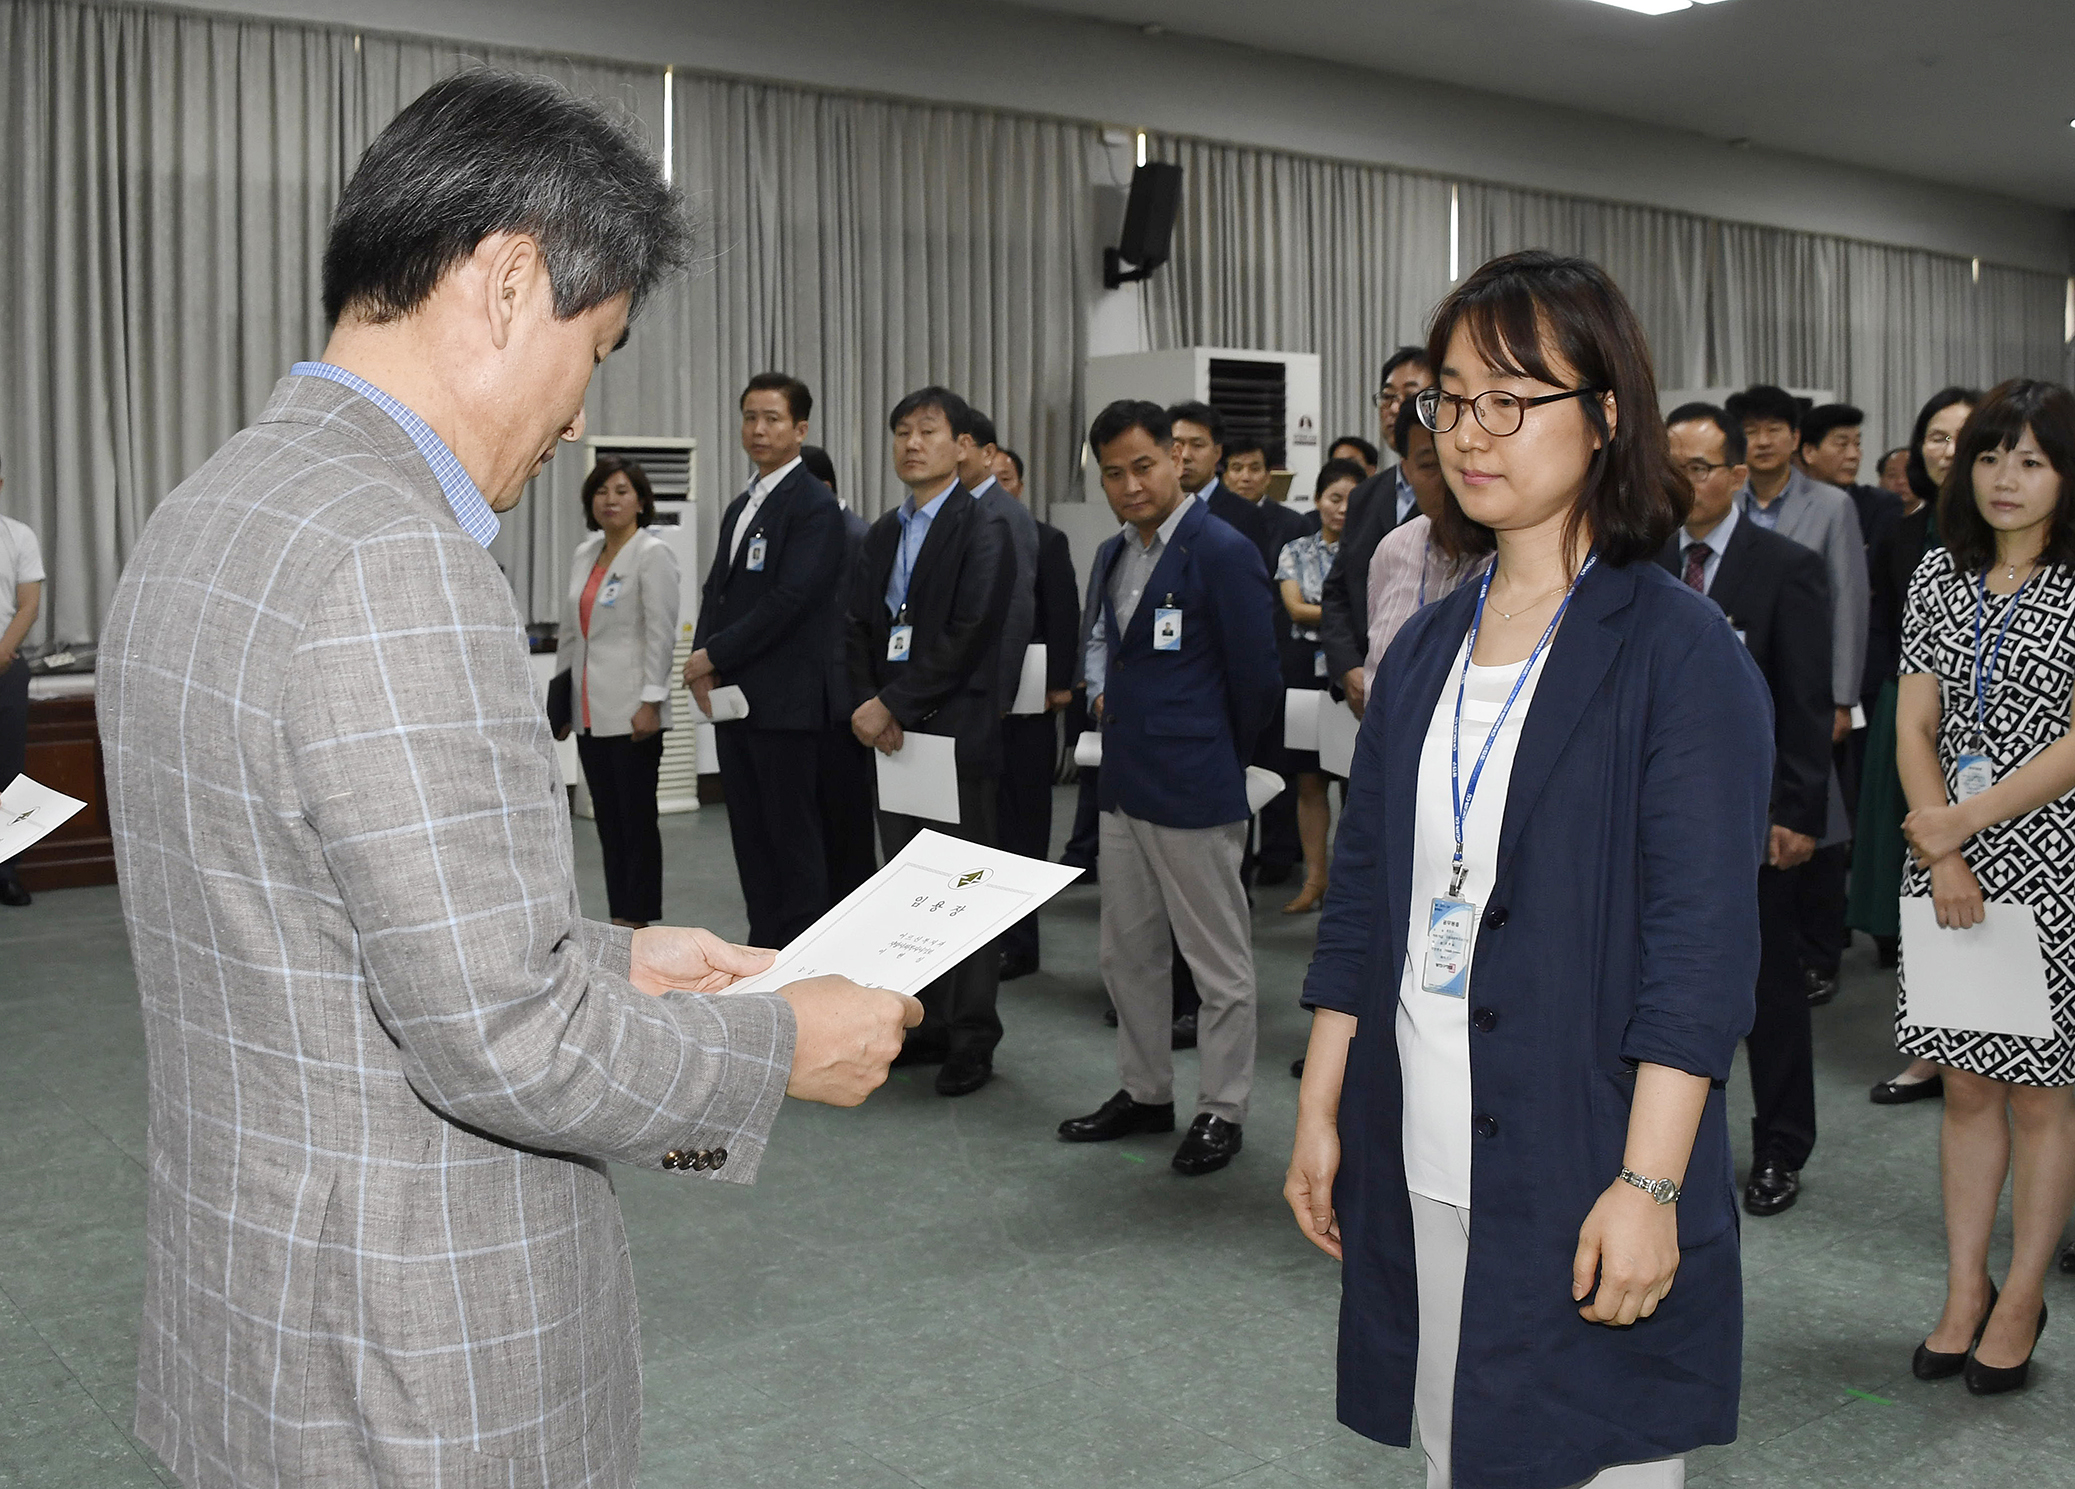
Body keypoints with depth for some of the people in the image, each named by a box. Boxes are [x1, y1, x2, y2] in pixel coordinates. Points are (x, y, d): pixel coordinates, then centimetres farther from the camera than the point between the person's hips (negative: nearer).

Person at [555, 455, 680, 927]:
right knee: (608, 820, 10)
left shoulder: (652, 555, -7)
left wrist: (651, 702, -19)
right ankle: (620, 924, 17)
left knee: (637, 818, -2)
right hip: (591, 712, 8)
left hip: (632, 711, -7)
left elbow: (661, 635, -13)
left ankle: (639, 924, 4)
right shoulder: (583, 556, 15)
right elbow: (571, 635, 19)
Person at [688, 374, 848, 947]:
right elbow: (717, 590, 18)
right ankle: (763, 949, 20)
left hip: (786, 702, -8)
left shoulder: (815, 506, -10)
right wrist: (702, 664, 0)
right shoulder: (740, 507, 19)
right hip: (733, 697, 9)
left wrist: (712, 655, -14)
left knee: (794, 836, -4)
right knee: (750, 835, 12)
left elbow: (788, 601, -18)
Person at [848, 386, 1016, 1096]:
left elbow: (965, 638, -16)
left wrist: (892, 706, -15)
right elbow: (860, 627, 12)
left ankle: (972, 1042, 7)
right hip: (892, 735, 7)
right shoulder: (883, 533, 16)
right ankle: (926, 1026, 22)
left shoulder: (983, 531, -7)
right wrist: (866, 705, -5)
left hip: (958, 734, -7)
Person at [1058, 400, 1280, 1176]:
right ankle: (1144, 1091, 31)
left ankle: (1222, 1111, 16)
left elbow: (1257, 678, -10)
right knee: (1127, 952, 17)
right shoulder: (1113, 556, 11)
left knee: (1218, 959, 4)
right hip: (1124, 784, 9)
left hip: (1194, 790, -8)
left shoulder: (1223, 553, -14)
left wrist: (1216, 758, 1)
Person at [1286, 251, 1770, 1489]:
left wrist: (1647, 1186, -18)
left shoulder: (1682, 653, -9)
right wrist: (1321, 1112, 11)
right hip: (1420, 1166, 6)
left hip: (1584, 1178, -5)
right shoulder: (1426, 651, 10)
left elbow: (1702, 944, -13)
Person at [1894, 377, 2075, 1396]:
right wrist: (1942, 857, -6)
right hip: (1947, 860, 4)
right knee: (1967, 1085, 11)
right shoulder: (1940, 576, 7)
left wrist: (1967, 819, -12)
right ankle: (1964, 1296, 21)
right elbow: (1914, 728, 4)